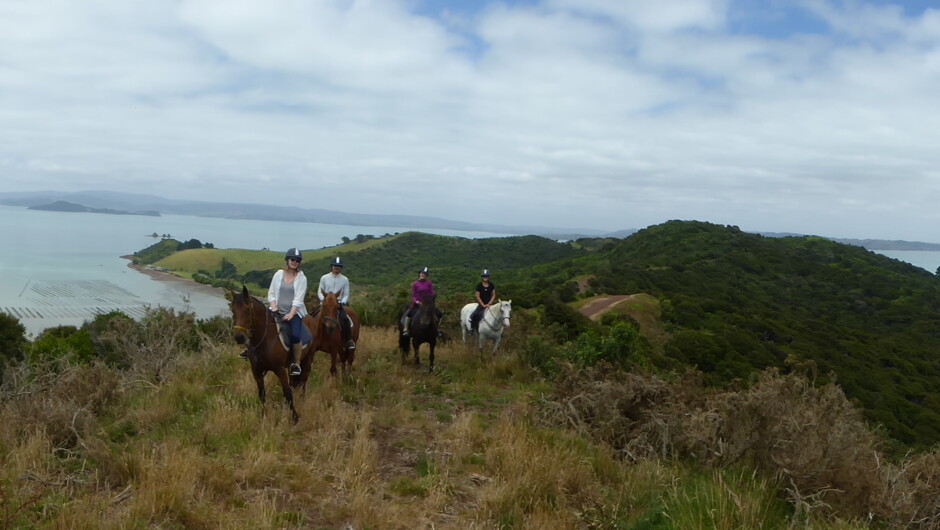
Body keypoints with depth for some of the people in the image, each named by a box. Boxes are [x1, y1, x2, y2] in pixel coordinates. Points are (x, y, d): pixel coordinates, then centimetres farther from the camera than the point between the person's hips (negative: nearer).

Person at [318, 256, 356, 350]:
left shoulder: (345, 279, 5)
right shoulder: (324, 278, 3)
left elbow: (346, 294, 6)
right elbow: (319, 292, 4)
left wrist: (342, 302, -14)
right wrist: (324, 299, -15)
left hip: (338, 304, -1)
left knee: (345, 319, -25)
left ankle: (348, 341, -12)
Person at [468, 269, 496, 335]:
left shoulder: (491, 285, 2)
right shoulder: (479, 285, -5)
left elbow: (493, 295, 4)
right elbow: (477, 296, -7)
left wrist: (489, 303, -9)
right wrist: (483, 305, -13)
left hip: (489, 304, 2)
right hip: (481, 304, -2)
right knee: (474, 315, -23)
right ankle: (472, 329, -5)